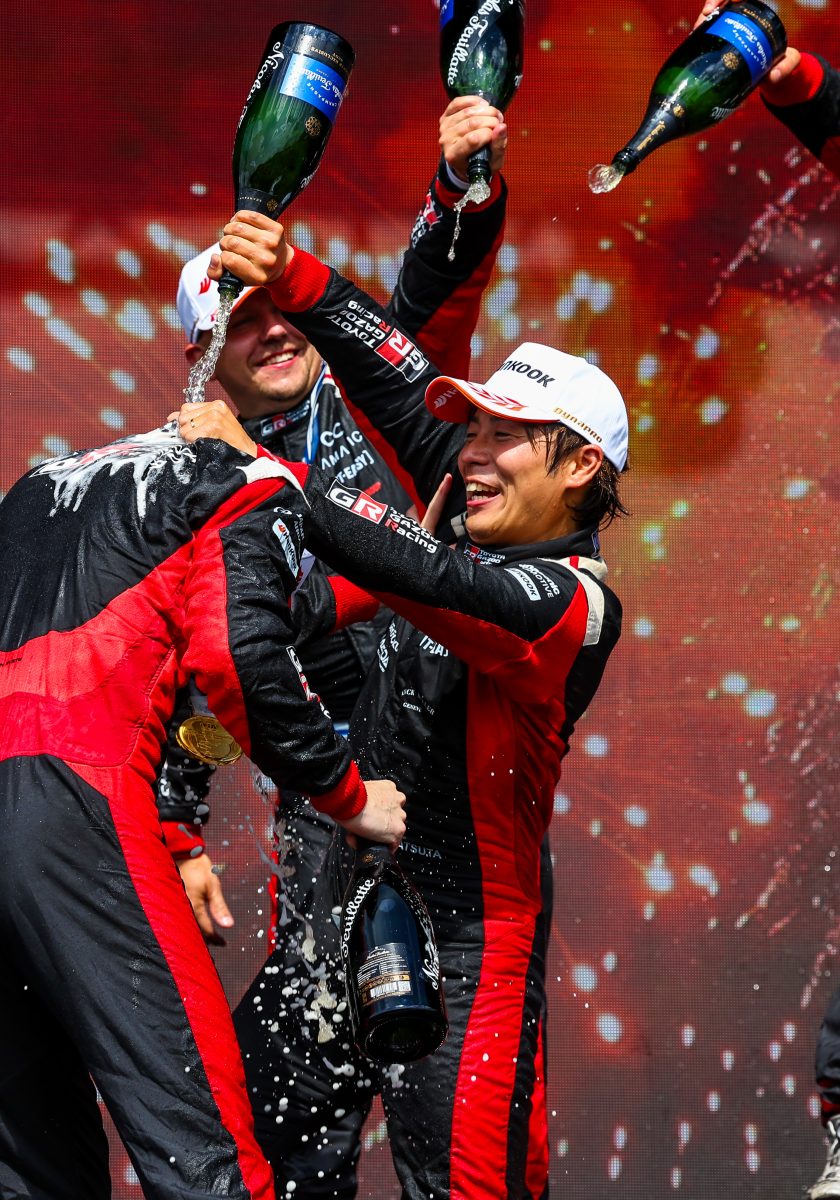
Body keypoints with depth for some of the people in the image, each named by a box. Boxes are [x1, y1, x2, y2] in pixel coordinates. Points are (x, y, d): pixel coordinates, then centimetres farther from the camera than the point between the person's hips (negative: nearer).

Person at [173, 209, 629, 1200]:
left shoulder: (568, 601, -17)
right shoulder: (489, 527, 7)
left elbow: (419, 577, -29)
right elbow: (395, 383, 7)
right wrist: (291, 278, -5)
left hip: (463, 941, -8)